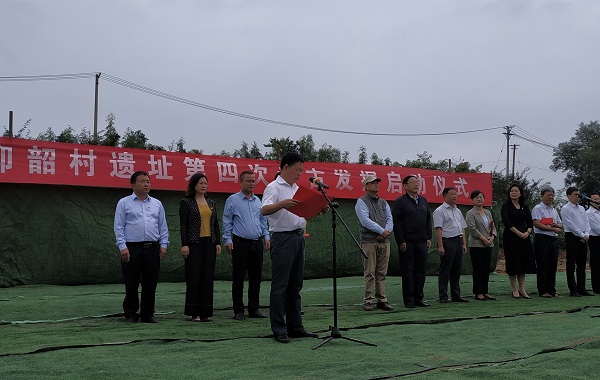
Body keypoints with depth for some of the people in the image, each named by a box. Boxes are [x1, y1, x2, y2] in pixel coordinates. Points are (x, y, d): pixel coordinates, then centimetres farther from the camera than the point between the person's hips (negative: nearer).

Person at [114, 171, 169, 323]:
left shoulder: (157, 204, 14)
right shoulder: (124, 203, 4)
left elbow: (163, 226, 14)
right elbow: (119, 227, -1)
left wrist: (163, 245, 4)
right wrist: (122, 247, -10)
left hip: (152, 248, 3)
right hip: (132, 248, -3)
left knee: (150, 283, 4)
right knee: (131, 284, 2)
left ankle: (147, 314, 14)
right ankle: (131, 314, 14)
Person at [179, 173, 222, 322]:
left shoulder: (211, 203, 14)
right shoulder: (186, 202, -1)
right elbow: (183, 225, -6)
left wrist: (218, 242, 8)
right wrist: (184, 244, -13)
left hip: (209, 243, 5)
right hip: (194, 243, -5)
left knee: (208, 277, 5)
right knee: (194, 276, -3)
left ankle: (206, 312, 11)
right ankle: (194, 312, 4)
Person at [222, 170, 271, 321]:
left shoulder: (258, 201, 14)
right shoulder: (233, 200, 0)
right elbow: (227, 222, -1)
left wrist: (266, 236, 10)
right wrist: (228, 240, -9)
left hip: (257, 243, 5)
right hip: (240, 243, -5)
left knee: (256, 277, 8)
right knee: (238, 278, -2)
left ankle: (254, 309, 16)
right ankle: (238, 311, 4)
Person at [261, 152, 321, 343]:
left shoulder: (296, 189, 18)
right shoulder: (273, 188, -8)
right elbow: (265, 210, -24)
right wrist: (282, 204, -42)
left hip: (298, 238, 9)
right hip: (282, 239, -9)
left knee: (295, 286, 12)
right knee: (279, 287, -4)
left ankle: (295, 327, 19)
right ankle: (279, 330, 0)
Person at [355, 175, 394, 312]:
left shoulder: (383, 203, 19)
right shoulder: (361, 202, 0)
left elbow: (390, 219, 11)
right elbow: (365, 221, -12)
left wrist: (386, 231, -8)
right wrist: (382, 231, -11)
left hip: (384, 241, 5)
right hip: (369, 242, -5)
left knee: (382, 273, 6)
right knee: (370, 273, -5)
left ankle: (382, 300, 9)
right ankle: (368, 300, -2)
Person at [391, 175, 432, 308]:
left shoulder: (423, 200, 15)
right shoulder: (400, 202, -4)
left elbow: (428, 220, 19)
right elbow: (396, 223, -9)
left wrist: (428, 238, 10)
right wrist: (401, 241, -13)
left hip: (422, 242, 6)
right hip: (407, 242, -6)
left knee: (421, 271, 7)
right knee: (408, 271, -1)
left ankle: (418, 298, 15)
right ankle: (409, 300, 5)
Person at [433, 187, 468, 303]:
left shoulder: (457, 211, 19)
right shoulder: (440, 211, -6)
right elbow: (438, 229, -13)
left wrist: (464, 244, 13)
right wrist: (440, 246, -19)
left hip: (458, 242, 8)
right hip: (447, 242, -8)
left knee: (456, 270, 10)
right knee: (445, 270, -4)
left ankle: (456, 295, 16)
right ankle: (443, 296, 0)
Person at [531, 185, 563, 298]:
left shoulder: (554, 210, 21)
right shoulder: (538, 208, -2)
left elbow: (561, 225, 18)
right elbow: (537, 224, -14)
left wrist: (556, 225, -7)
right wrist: (553, 229, -13)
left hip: (554, 239, 7)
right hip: (542, 239, -7)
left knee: (553, 265, 7)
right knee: (542, 265, -6)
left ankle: (552, 290, 13)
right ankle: (543, 291, -4)